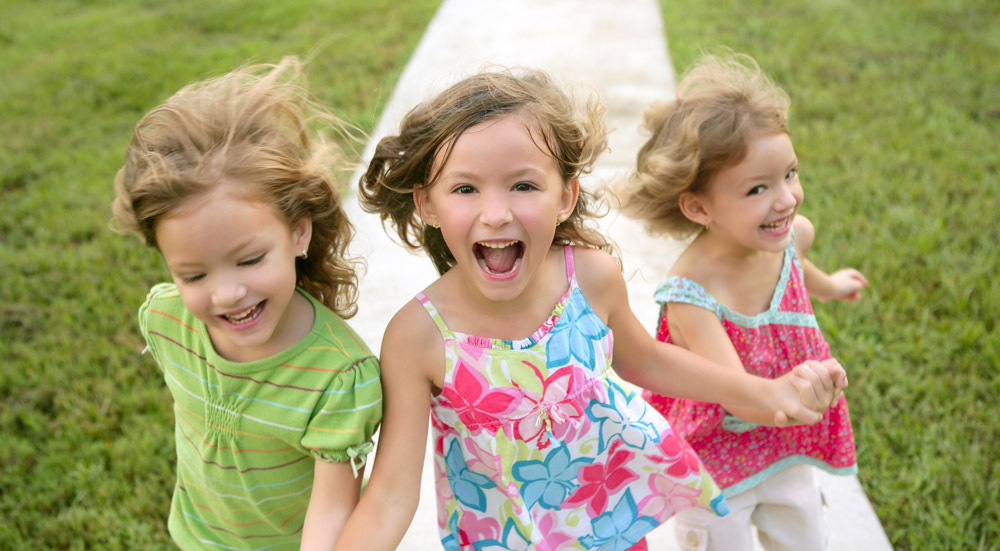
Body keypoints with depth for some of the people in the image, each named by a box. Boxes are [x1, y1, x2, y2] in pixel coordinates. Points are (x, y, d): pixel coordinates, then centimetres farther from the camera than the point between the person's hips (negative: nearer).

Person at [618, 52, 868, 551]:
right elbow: (739, 395, -37)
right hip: (713, 466, -6)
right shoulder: (689, 298, -37)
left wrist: (827, 285, 29)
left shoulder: (795, 233, -17)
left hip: (786, 449, 6)